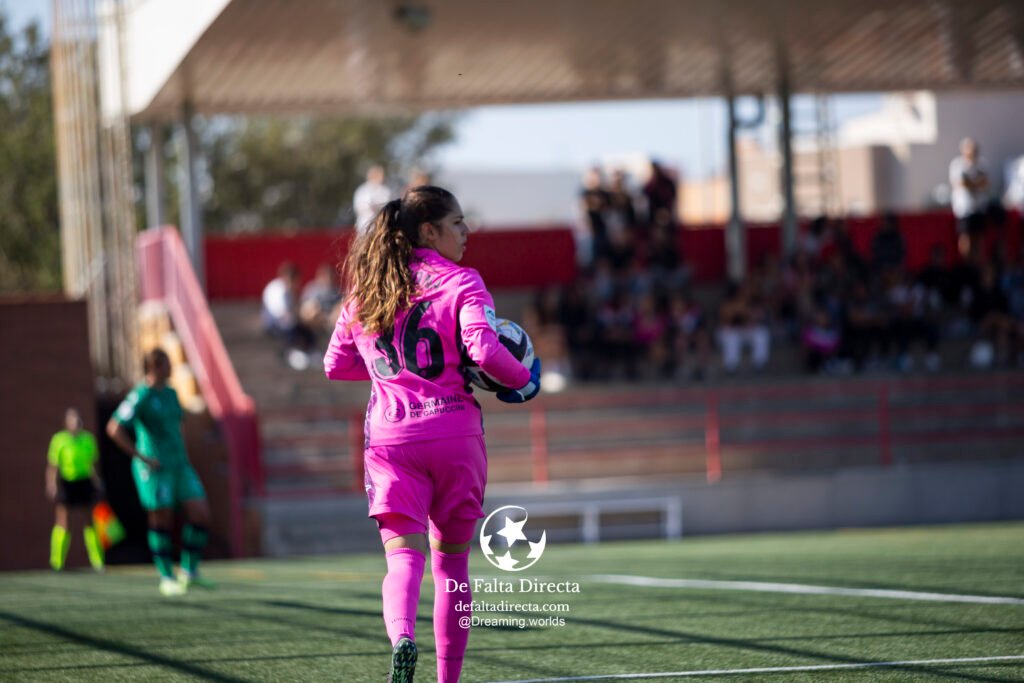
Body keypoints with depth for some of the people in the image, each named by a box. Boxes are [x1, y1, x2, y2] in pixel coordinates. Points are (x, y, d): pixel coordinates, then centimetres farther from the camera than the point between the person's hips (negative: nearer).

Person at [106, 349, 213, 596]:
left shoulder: (170, 394, 13)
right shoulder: (140, 396, -12)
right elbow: (114, 429, -17)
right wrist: (142, 458, -16)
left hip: (179, 464, 7)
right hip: (155, 469, -7)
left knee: (201, 514, -3)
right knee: (161, 522, -1)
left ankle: (190, 572, 8)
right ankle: (167, 578, 11)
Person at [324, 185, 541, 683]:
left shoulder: (366, 288, 12)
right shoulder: (460, 283, -3)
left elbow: (335, 365, 19)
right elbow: (484, 351, -18)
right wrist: (524, 381, 0)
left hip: (390, 434, 2)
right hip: (453, 432, -2)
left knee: (404, 556, -8)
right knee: (451, 563, 12)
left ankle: (402, 639, -38)